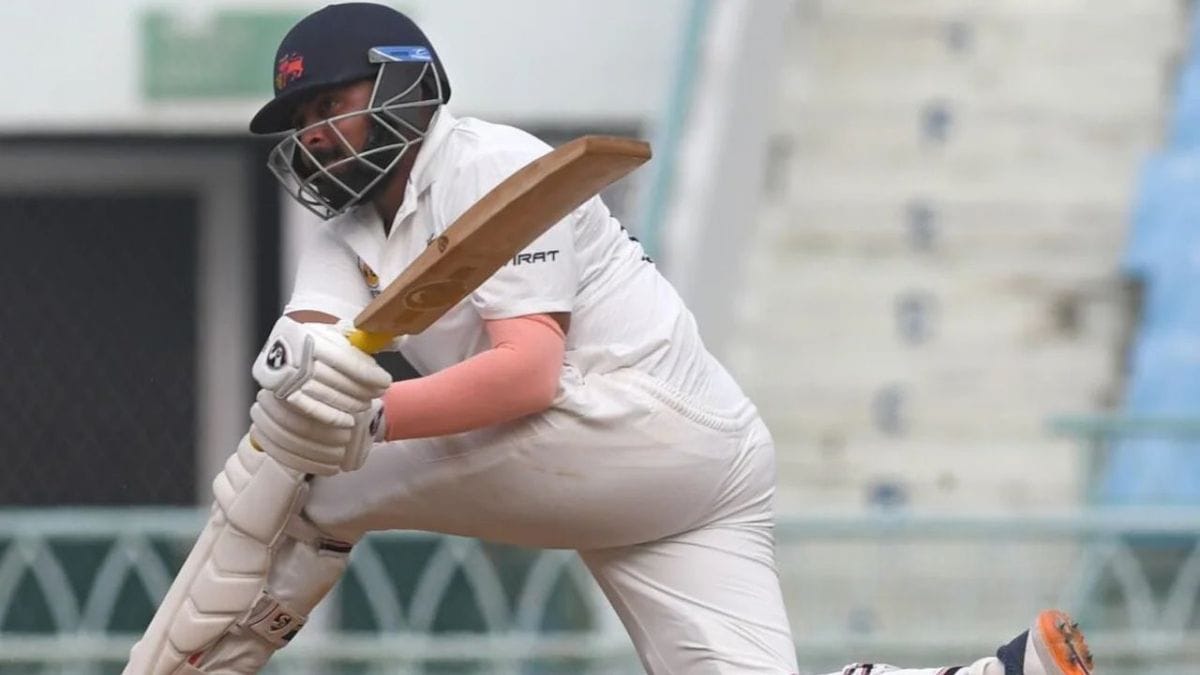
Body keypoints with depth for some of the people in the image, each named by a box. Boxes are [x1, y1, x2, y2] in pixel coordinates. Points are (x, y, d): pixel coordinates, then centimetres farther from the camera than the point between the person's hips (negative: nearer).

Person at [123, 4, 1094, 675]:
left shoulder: (489, 169, -4)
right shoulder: (355, 235, 23)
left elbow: (528, 372, -17)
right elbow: (299, 354, 0)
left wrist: (373, 416, -28)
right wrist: (301, 367, -25)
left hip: (645, 414, -9)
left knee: (314, 476, -7)